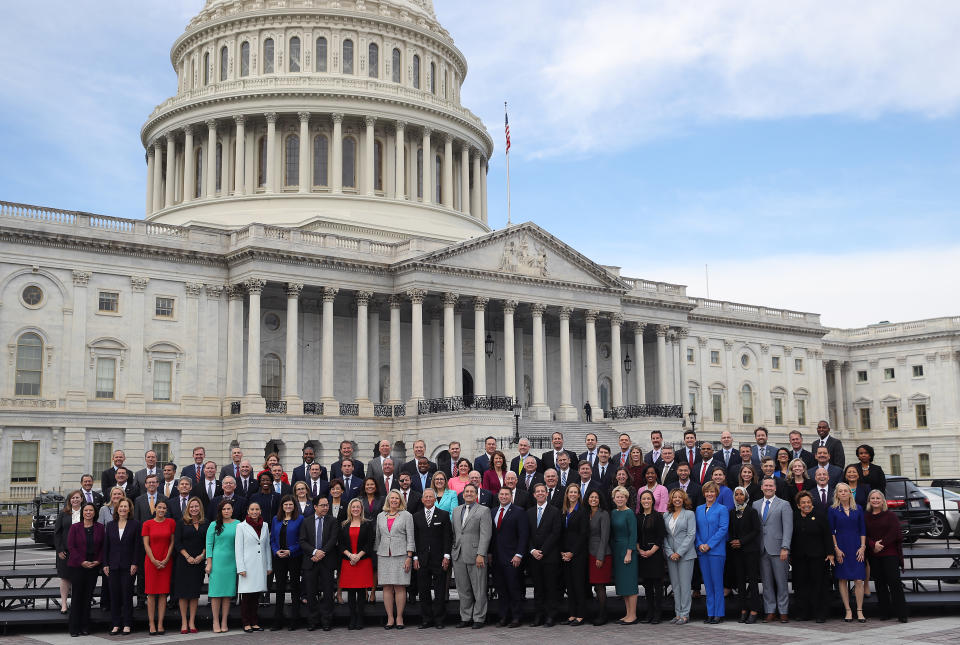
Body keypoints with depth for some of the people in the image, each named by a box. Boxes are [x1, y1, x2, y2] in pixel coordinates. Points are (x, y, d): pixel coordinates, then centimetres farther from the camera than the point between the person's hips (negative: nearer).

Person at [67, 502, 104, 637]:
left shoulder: (100, 528, 6)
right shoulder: (75, 527, 1)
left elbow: (103, 546, 8)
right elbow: (70, 546, -3)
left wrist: (98, 561, -6)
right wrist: (82, 561, -12)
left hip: (94, 566, 2)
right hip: (77, 566, -2)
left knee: (88, 596, 5)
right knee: (76, 596, -1)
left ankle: (85, 627, 11)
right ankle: (74, 628, 5)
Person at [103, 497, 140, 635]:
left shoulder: (135, 525, 0)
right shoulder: (110, 525, 10)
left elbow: (137, 546, -3)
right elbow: (106, 545, 10)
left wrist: (134, 564, -9)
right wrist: (105, 564, 3)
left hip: (128, 565, -3)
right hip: (113, 565, 3)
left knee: (127, 594, 0)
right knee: (114, 594, 4)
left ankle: (127, 624, 7)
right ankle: (116, 624, 10)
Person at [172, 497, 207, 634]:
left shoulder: (205, 523, 7)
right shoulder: (182, 522, 0)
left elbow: (207, 542, 7)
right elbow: (177, 543, -4)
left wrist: (202, 555, -8)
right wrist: (188, 557, -12)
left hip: (199, 561, 2)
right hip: (183, 561, -2)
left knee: (195, 592, 4)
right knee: (183, 592, -2)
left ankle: (192, 622, 8)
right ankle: (184, 623, 3)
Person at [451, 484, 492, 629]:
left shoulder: (483, 511, -2)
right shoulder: (456, 510, 16)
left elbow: (485, 535, -9)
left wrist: (481, 554, -16)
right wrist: (452, 551, 11)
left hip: (475, 556, -5)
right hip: (458, 556, 5)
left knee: (479, 590, 0)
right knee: (463, 590, 10)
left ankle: (479, 618, 9)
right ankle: (465, 618, 18)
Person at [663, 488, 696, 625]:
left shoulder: (689, 514, -1)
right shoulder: (666, 515, 11)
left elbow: (691, 535, -7)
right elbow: (664, 536, 9)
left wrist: (679, 553, -12)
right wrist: (669, 552, -4)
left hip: (685, 554, -4)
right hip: (671, 556, 4)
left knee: (685, 584, -4)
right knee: (675, 585, 7)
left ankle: (685, 614, 1)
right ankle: (678, 614, 12)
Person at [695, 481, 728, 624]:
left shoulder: (722, 509, -1)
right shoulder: (699, 509, 13)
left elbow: (723, 529, -9)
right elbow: (696, 529, 12)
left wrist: (709, 545, -14)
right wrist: (699, 544, -5)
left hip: (716, 551, -5)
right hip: (702, 552, 5)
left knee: (717, 583, -3)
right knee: (707, 584, 8)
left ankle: (718, 614, 2)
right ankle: (710, 613, 13)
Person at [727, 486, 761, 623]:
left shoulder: (752, 511, -2)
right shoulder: (732, 513, 12)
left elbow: (756, 530, -6)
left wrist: (741, 541, -11)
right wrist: (732, 543, 0)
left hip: (750, 550, -5)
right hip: (736, 551, 5)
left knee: (752, 580, -6)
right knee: (740, 580, 4)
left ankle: (753, 611, -4)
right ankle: (743, 610, 9)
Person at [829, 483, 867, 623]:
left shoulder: (858, 509, 7)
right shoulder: (832, 510, 2)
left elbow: (863, 530, 8)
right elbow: (831, 531, 1)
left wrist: (862, 547, -2)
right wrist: (836, 549, -7)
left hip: (856, 548, 1)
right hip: (841, 547, -1)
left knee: (859, 580, -5)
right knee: (842, 580, 1)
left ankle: (859, 611, 1)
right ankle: (848, 611, 7)